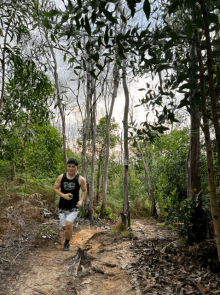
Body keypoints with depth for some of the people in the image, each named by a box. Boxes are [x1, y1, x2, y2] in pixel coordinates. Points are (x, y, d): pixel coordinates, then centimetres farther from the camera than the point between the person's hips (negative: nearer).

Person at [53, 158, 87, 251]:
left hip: (74, 207, -3)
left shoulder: (80, 179, -7)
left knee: (68, 224, -18)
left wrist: (81, 200, -10)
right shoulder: (61, 177, -2)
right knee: (64, 226, 10)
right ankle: (68, 235, 47)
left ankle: (66, 243, 7)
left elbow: (84, 191, 6)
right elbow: (55, 188, 1)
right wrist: (63, 195, -15)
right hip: (62, 206, 3)